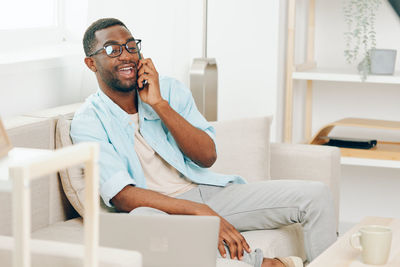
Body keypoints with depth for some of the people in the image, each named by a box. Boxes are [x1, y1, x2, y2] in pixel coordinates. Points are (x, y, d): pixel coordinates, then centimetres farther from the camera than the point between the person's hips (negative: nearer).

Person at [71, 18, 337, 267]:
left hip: (210, 192, 4)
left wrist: (160, 105, -14)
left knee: (315, 194, -9)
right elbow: (122, 196, -18)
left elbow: (208, 156, -3)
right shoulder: (88, 121, -5)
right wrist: (201, 213, -29)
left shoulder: (170, 89, 7)